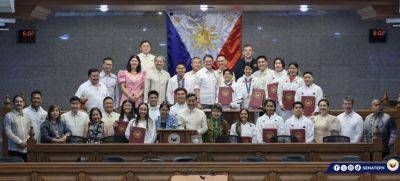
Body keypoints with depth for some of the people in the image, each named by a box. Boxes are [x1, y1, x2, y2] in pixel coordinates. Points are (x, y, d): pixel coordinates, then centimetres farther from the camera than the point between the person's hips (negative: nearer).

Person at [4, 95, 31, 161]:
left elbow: (31, 131, 15)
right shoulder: (9, 116, 1)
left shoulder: (26, 116, 15)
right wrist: (20, 142, -12)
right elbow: (8, 132, -7)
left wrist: (26, 141, -3)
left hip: (26, 149, 4)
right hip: (14, 149, -4)